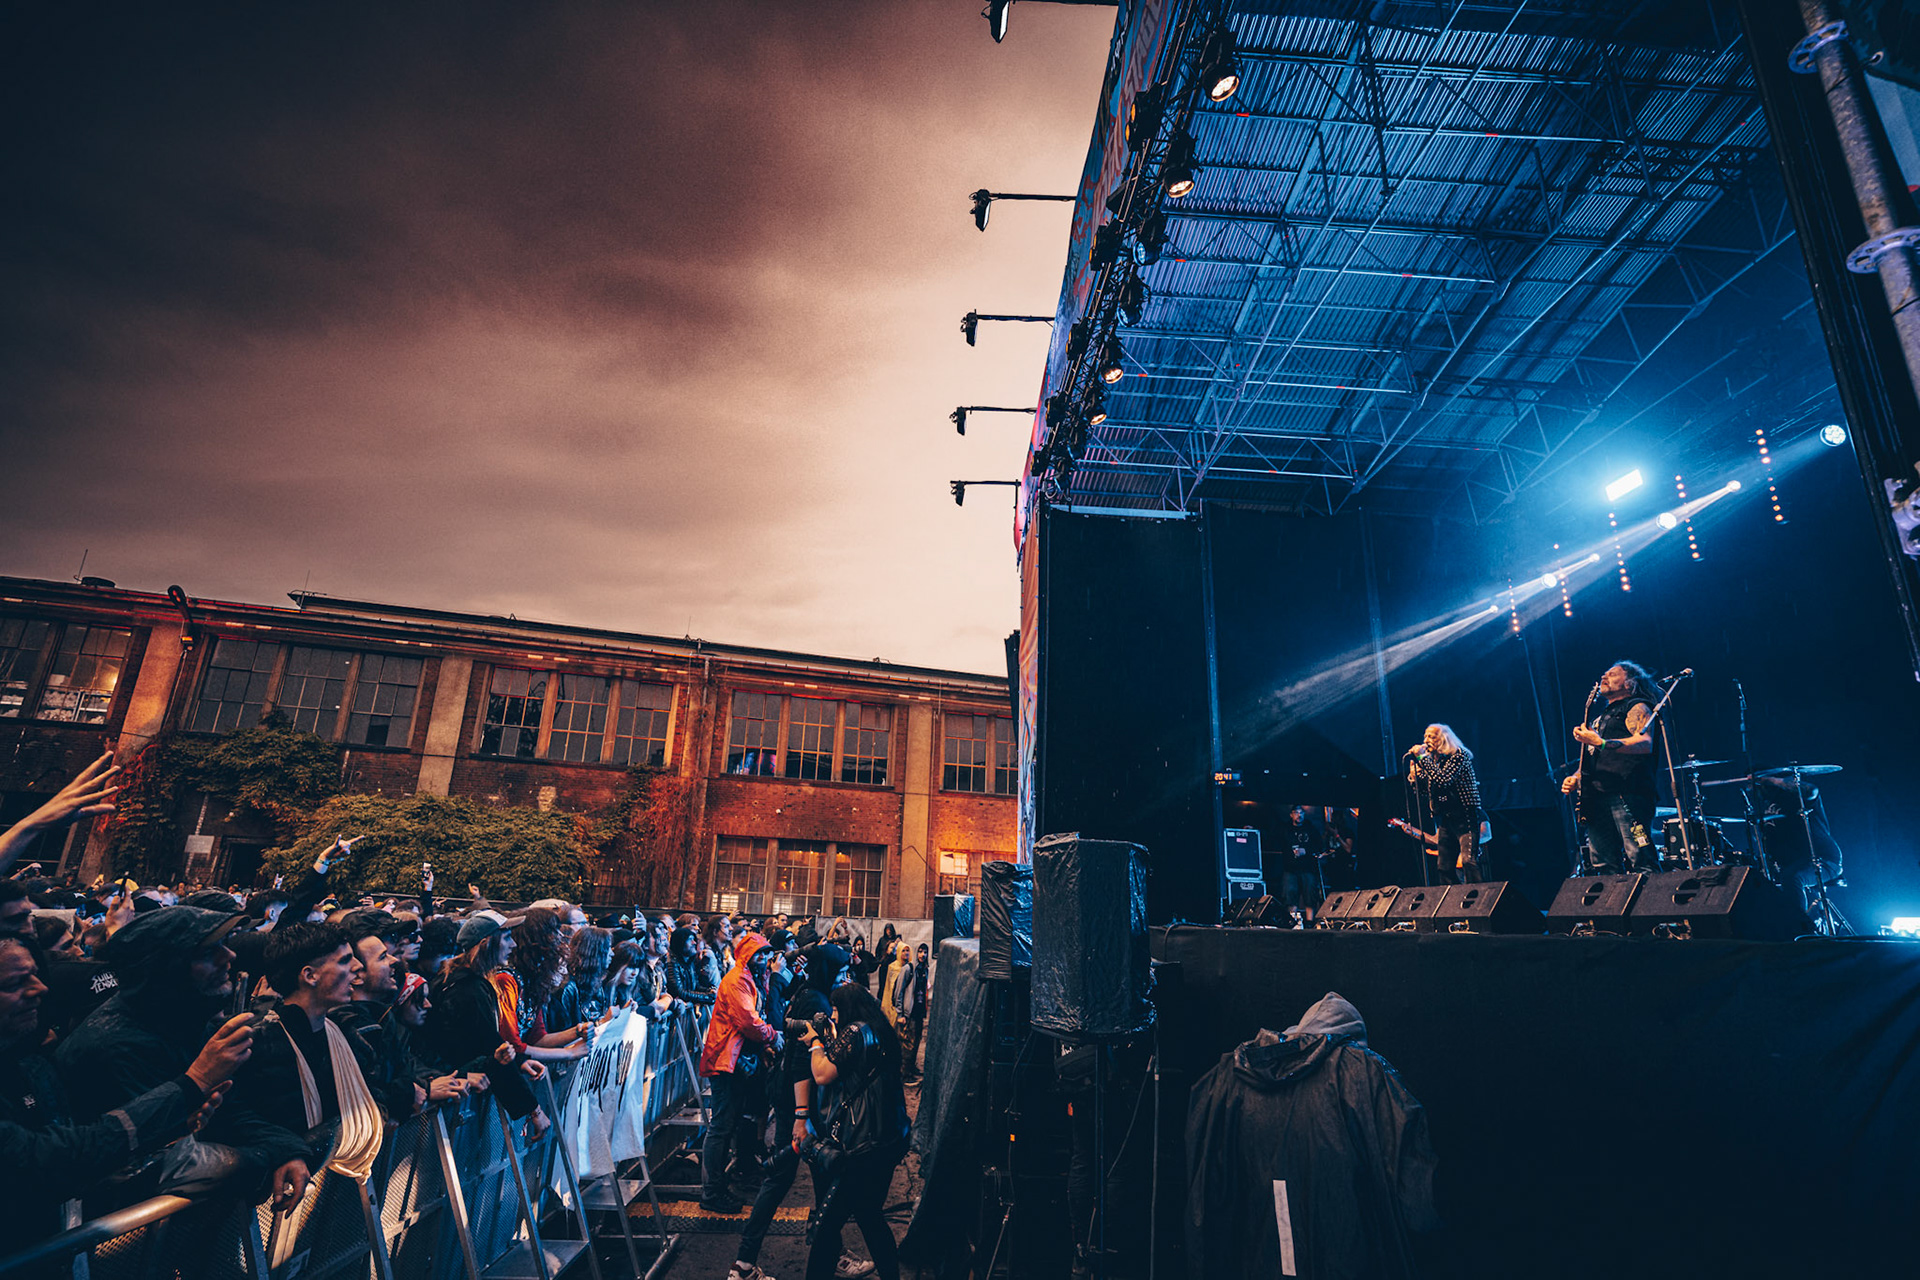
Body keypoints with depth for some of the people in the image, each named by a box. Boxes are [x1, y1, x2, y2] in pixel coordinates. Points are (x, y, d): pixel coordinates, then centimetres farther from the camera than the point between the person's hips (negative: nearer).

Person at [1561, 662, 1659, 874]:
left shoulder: (1636, 708, 6)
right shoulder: (1599, 716, 29)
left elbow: (1645, 744, -13)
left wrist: (1601, 742, -24)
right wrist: (1575, 777, 12)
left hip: (1626, 794, -8)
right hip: (1596, 797, 8)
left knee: (1641, 858, -13)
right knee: (1604, 866, 4)